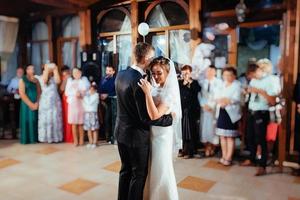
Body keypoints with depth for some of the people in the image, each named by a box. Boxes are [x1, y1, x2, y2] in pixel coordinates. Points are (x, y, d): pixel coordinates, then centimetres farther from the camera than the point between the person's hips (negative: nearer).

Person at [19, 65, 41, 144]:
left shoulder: (36, 80, 11)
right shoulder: (22, 80, -1)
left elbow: (39, 92, 5)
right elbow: (22, 94, -9)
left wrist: (37, 103, -9)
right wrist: (31, 104, -12)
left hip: (36, 105, 4)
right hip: (27, 104, -3)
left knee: (35, 121, 3)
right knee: (27, 120, 0)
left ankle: (34, 138, 10)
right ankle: (26, 139, 7)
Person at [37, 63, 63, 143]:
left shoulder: (53, 78, 12)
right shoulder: (40, 78, 5)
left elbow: (58, 81, -9)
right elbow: (44, 80, -17)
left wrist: (55, 69, -5)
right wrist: (47, 68, -12)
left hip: (55, 101, 3)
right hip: (45, 101, -3)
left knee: (55, 119, 4)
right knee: (46, 119, -3)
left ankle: (55, 137, 10)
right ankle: (46, 137, 2)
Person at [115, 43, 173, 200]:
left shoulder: (120, 74, 0)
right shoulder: (140, 81, -26)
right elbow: (146, 117, -25)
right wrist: (169, 118, -12)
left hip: (121, 131, 8)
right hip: (137, 135, -8)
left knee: (125, 170, 23)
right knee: (139, 174, 12)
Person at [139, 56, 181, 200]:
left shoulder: (170, 92, -18)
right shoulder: (157, 89, 4)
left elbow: (155, 115, -29)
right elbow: (150, 113, 7)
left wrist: (147, 92, -30)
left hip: (161, 136, -7)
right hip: (152, 134, 8)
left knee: (161, 171, 7)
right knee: (153, 170, 20)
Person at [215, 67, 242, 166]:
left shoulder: (237, 85, -2)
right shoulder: (222, 85, 17)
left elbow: (236, 99, -16)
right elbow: (216, 97, 8)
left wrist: (225, 100, -11)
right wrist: (221, 101, -11)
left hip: (231, 113, -6)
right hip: (221, 112, 6)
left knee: (230, 137, -2)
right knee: (222, 136, 9)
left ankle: (228, 158, 3)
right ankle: (224, 156, 19)